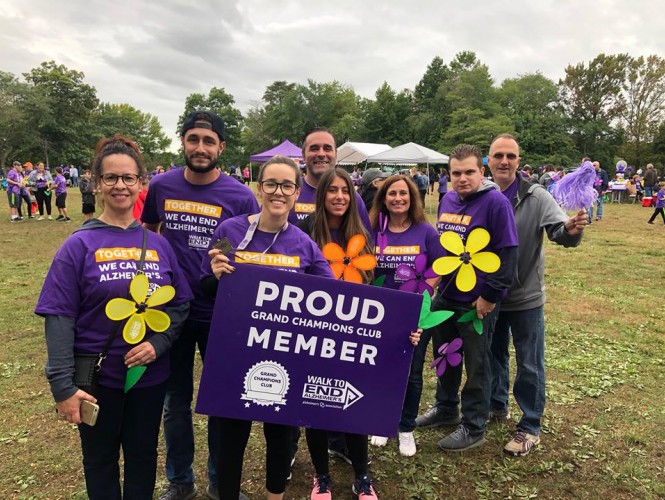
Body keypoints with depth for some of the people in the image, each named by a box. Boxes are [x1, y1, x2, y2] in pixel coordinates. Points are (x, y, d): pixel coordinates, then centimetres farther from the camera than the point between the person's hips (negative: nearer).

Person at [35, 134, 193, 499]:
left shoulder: (157, 244, 0)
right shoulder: (80, 245, -9)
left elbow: (180, 302, 3)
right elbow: (59, 317, -11)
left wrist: (158, 343, -14)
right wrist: (62, 385, -15)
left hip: (149, 374, 3)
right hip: (97, 377, -2)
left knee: (143, 456, 19)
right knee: (100, 459, 18)